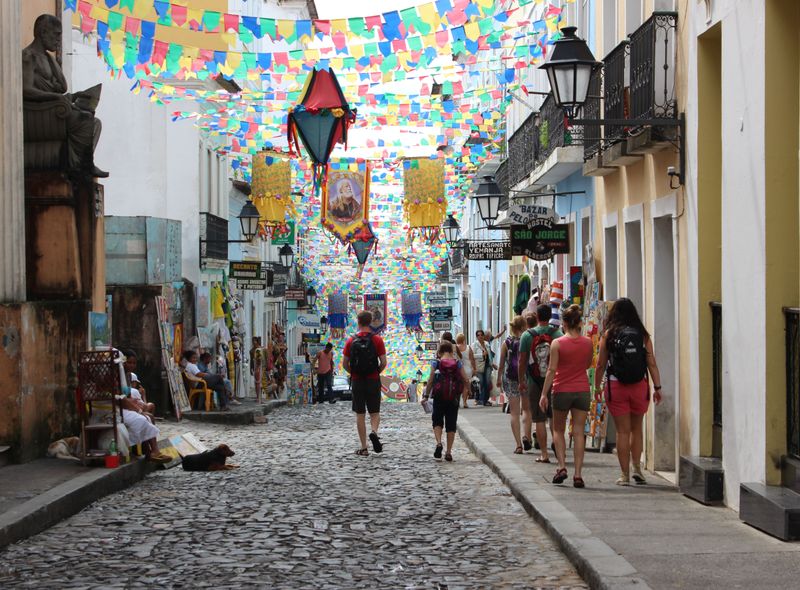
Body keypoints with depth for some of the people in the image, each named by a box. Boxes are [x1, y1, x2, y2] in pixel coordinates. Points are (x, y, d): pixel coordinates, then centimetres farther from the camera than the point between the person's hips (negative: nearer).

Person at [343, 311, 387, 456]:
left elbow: (345, 364, 0)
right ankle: (374, 432, -19)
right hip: (373, 381, -1)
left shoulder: (351, 340, 0)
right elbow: (383, 362, -7)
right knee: (374, 412, 11)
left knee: (360, 414, 6)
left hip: (357, 382, 1)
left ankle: (363, 448, 6)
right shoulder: (377, 339, -4)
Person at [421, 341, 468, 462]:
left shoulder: (436, 363, -6)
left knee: (437, 421, 13)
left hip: (439, 397, -1)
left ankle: (438, 443, -13)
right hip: (454, 398, 1)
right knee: (451, 423, 9)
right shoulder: (458, 363, -2)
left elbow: (430, 381, -8)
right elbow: (465, 381, -3)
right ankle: (448, 452, 8)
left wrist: (426, 396, 2)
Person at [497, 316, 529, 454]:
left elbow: (501, 364, 4)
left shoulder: (506, 343, -1)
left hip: (510, 379, 0)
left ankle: (518, 445, -2)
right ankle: (527, 436, -3)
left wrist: (499, 379, 16)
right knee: (527, 409, 17)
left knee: (514, 413, 4)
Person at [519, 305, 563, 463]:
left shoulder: (527, 335, -3)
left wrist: (521, 381, 10)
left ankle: (544, 454, 2)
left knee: (539, 419, 2)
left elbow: (522, 361, 0)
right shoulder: (558, 334, -2)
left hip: (535, 382, -1)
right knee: (554, 417, 13)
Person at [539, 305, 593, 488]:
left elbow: (552, 370, -11)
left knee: (558, 430, 15)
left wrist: (544, 394, -6)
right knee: (579, 432, 2)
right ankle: (578, 474, -3)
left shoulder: (557, 343, -10)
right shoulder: (588, 343, -1)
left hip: (562, 390, -2)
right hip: (582, 390, 2)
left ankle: (562, 466, -1)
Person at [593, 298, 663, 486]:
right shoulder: (643, 335, 1)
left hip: (616, 386, -1)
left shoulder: (609, 335, -2)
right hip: (639, 386, 1)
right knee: (636, 428, 17)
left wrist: (596, 386, 9)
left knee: (623, 431, 4)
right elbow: (652, 363, -2)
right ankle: (637, 467, 7)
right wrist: (657, 388, 2)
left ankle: (625, 474, 6)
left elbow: (601, 365, -1)